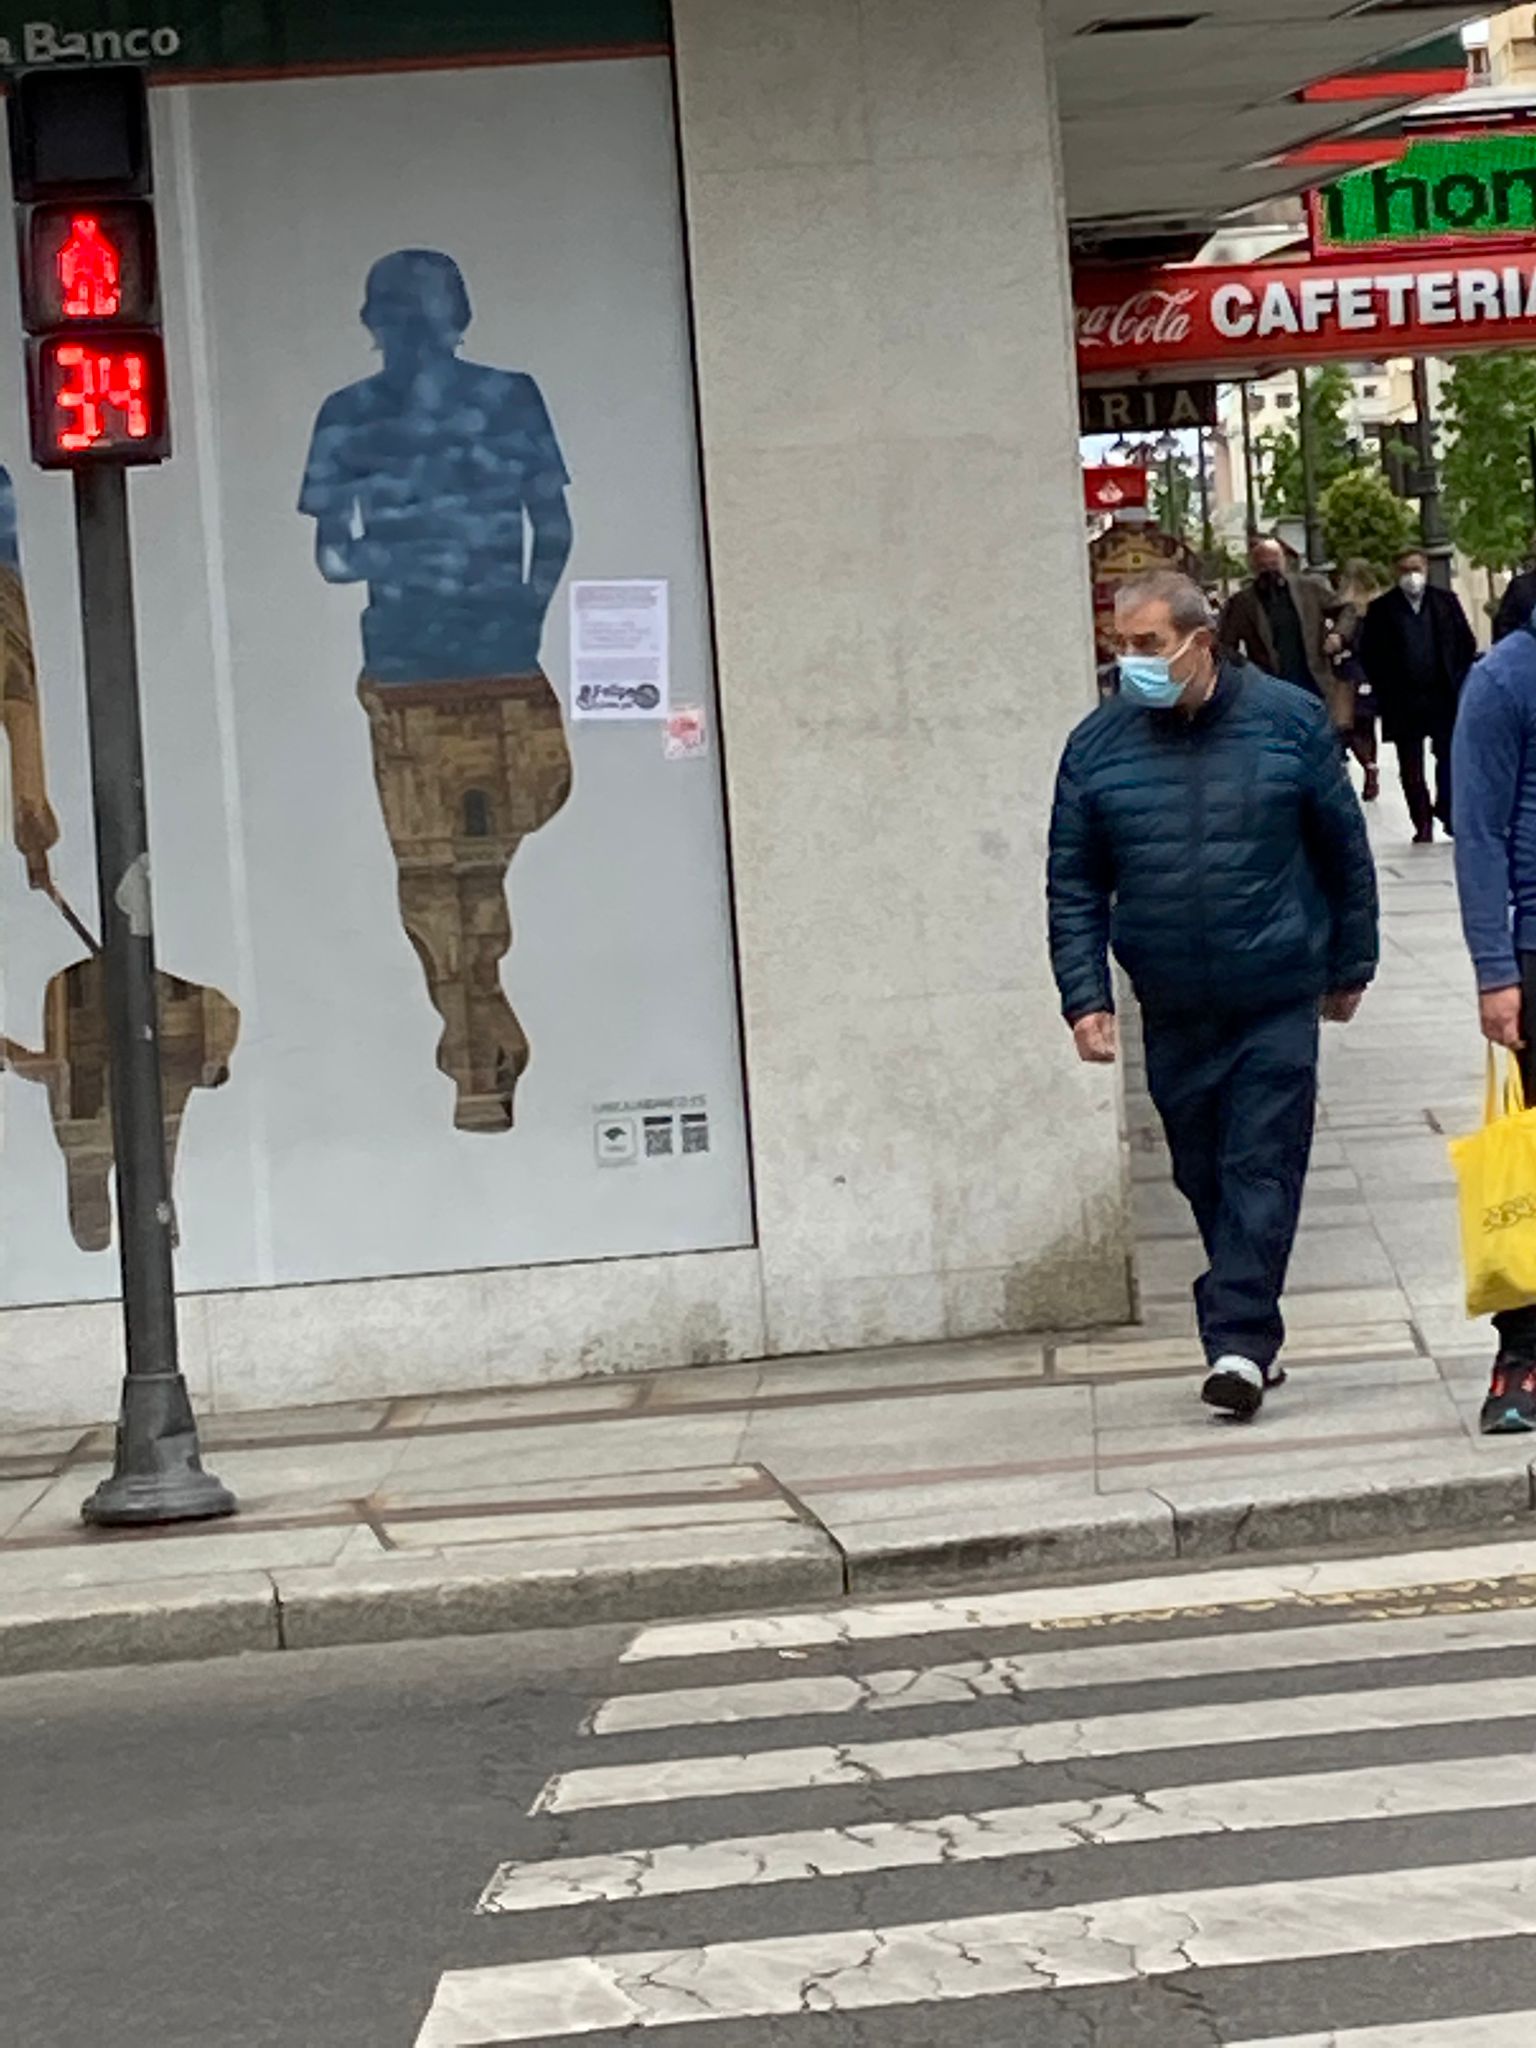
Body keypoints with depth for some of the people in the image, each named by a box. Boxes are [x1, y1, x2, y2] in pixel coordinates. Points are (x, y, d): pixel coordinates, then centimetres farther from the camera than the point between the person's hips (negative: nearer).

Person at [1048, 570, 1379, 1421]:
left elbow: (1345, 851, 7)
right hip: (1174, 1013, 3)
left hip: (1277, 1000, -2)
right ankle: (1248, 1339, 19)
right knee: (1204, 1178, 8)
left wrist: (1349, 966, 10)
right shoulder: (1097, 746, 1)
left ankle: (1239, 1339, -9)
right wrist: (1085, 997, -4)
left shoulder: (1289, 720, -3)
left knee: (1262, 1170, -8)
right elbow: (1074, 886, 5)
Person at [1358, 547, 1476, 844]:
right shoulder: (1381, 608, 1)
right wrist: (1385, 690, -3)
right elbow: (1369, 653, 2)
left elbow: (1467, 644, 8)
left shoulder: (1446, 602, 5)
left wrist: (1459, 681, -1)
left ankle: (1449, 816, 6)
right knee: (1411, 769, 3)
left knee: (1449, 760, -3)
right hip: (1403, 702, 0)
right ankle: (1422, 824, 9)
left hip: (1445, 696, 0)